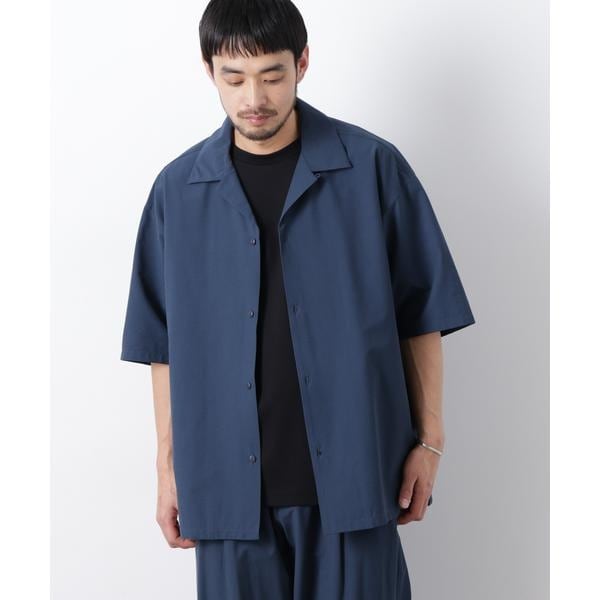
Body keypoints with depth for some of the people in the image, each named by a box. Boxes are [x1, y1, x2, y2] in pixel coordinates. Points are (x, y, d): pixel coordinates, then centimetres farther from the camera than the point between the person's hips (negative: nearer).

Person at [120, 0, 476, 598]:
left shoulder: (373, 168, -4)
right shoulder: (178, 189, 3)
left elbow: (421, 313, 1)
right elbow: (164, 342, 7)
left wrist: (428, 440, 0)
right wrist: (168, 466, 7)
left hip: (351, 467, -1)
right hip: (227, 479, 2)